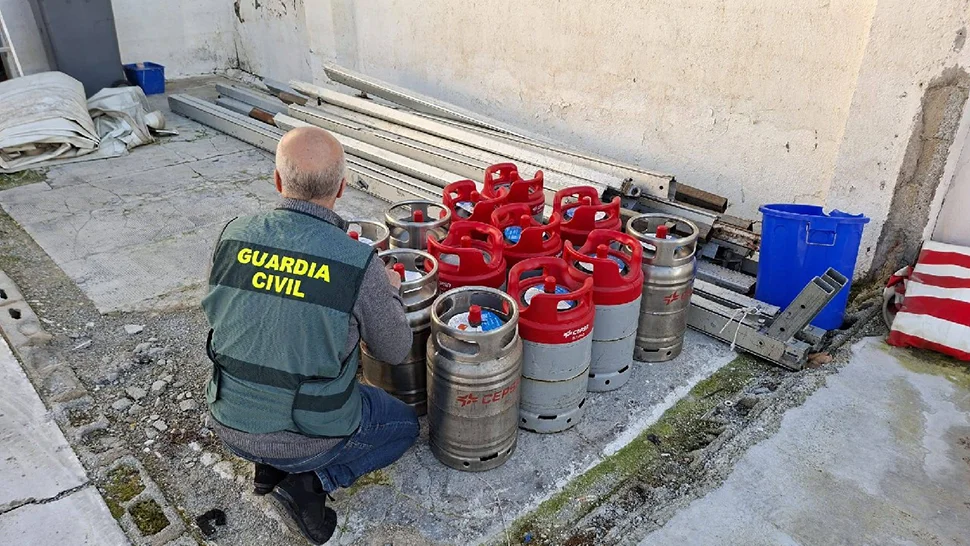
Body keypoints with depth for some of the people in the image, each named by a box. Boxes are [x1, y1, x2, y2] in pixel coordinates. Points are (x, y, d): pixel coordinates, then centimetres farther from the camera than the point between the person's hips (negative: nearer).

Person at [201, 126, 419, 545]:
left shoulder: (233, 237, -11)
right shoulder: (361, 264, -23)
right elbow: (395, 351, -7)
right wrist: (389, 291, 11)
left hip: (229, 427, 5)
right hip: (308, 434, -5)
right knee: (403, 424, 23)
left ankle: (272, 465, 15)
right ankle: (311, 481, 3)